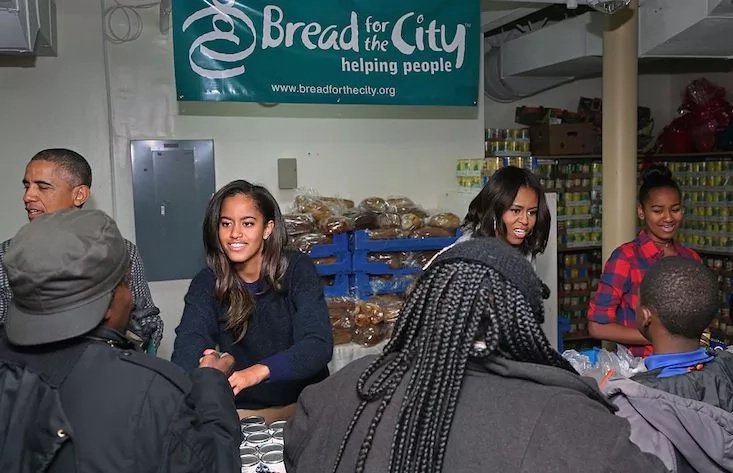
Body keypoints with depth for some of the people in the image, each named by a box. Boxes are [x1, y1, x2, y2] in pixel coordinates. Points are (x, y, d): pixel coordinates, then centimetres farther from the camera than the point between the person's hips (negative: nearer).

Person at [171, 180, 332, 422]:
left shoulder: (298, 270, -9)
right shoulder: (207, 283, -3)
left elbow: (319, 344, -22)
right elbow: (190, 341, -22)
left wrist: (259, 371, -41)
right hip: (241, 409, 3)